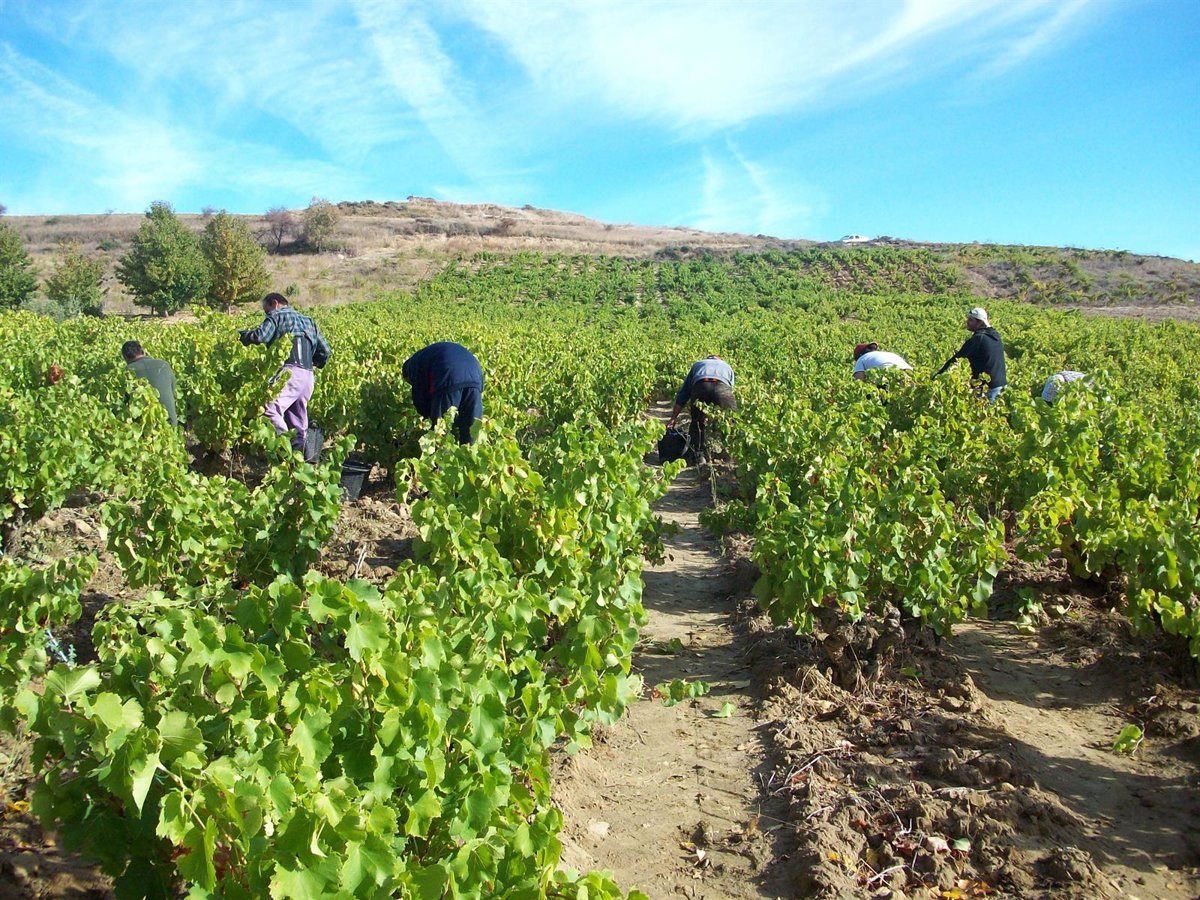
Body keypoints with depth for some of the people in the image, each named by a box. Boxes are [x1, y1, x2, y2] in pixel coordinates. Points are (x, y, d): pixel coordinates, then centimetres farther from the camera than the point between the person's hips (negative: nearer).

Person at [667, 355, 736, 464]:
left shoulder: (697, 365, 41)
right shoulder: (727, 366, 41)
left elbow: (683, 394, 39)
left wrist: (673, 418, 41)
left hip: (700, 386, 1)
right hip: (723, 387, -1)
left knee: (696, 422, 20)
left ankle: (699, 454, 15)